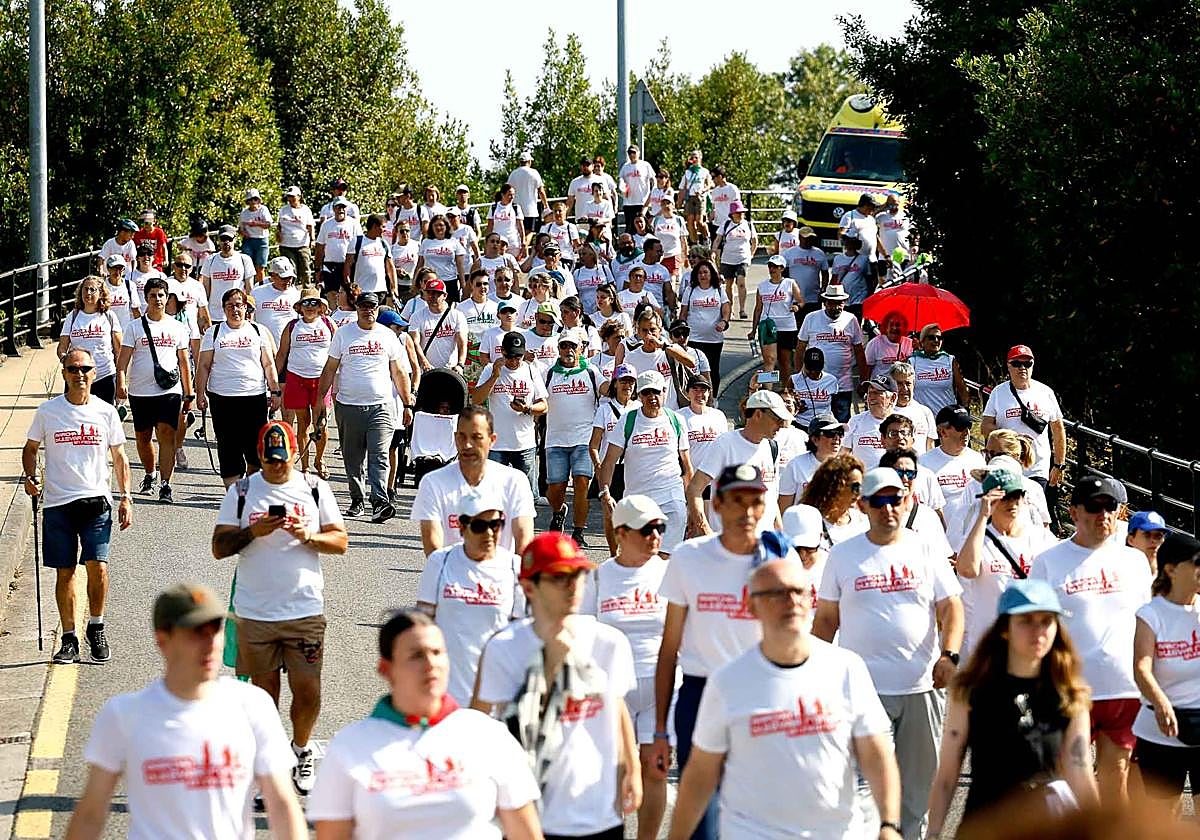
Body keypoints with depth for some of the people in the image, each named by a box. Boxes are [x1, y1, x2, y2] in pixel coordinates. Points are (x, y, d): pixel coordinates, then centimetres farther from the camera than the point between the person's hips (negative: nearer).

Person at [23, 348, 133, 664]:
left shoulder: (106, 412, 4)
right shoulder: (47, 412, 3)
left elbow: (119, 457, 12)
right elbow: (31, 448, 15)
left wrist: (126, 498, 6)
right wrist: (29, 477, -4)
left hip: (96, 499, 0)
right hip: (57, 502, 0)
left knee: (98, 567, -11)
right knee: (64, 571, 3)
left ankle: (96, 627, 11)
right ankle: (69, 639, 13)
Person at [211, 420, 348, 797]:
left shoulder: (315, 489, 4)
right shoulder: (241, 491, 2)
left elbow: (340, 541, 5)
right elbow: (219, 547, 0)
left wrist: (309, 536, -14)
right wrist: (253, 532, -17)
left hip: (305, 608, 0)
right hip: (254, 611, 0)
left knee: (308, 690, -3)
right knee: (265, 692, 5)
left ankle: (301, 751, 23)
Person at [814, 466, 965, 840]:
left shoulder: (925, 551, 6)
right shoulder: (843, 555, 5)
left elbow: (951, 608, 3)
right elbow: (826, 619, 9)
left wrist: (948, 656, -14)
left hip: (921, 686, 2)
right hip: (863, 689, -2)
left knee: (919, 782, 9)